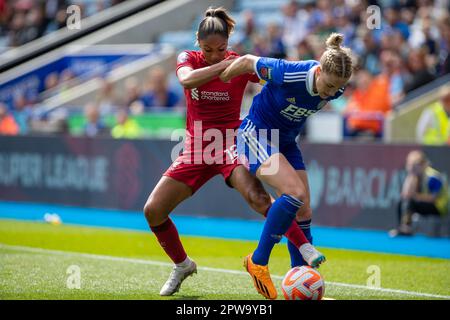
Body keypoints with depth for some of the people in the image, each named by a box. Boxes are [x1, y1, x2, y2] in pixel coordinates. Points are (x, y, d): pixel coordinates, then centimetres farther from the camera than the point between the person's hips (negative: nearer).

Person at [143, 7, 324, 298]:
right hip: (196, 149, 3)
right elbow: (187, 79, -26)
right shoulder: (189, 59, -3)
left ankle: (305, 247, -32)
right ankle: (183, 265, 18)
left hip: (230, 144, -3)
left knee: (257, 197, -33)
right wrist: (225, 65, -35)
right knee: (153, 210, -4)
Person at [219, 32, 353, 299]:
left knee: (303, 212, 3)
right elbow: (247, 61, -16)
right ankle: (258, 262, -14)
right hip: (257, 135, -7)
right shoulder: (289, 74, -32)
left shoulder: (335, 90, -13)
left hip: (287, 143, 7)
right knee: (295, 193, -26)